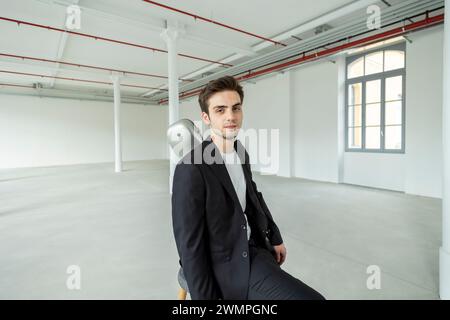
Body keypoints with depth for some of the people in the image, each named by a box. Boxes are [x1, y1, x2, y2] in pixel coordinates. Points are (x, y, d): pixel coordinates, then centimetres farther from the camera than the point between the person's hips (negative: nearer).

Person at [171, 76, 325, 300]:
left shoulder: (241, 153, 2)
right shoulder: (190, 170, -23)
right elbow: (189, 244, -19)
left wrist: (275, 236, 17)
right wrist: (204, 297, -13)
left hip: (253, 248, 8)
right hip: (224, 263, -7)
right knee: (310, 298, -15)